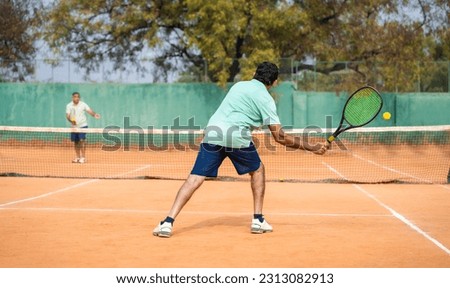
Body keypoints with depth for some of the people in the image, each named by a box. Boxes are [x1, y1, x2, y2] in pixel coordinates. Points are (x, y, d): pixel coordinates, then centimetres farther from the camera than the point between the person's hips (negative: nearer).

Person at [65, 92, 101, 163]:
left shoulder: (83, 104, -3)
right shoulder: (69, 106, 2)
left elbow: (89, 111, -12)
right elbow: (67, 115, -6)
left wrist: (94, 115, -33)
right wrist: (71, 121, -26)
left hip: (83, 125, -3)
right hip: (74, 126, 3)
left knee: (82, 140, -14)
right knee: (75, 142, 8)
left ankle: (83, 157, -12)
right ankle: (78, 157, 20)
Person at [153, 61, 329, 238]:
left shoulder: (238, 85, 23)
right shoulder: (266, 99, 6)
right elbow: (279, 137, 1)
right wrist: (312, 148, 4)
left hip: (212, 132, 4)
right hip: (237, 137, -4)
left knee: (194, 180, 0)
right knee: (257, 170, 23)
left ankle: (168, 222, -14)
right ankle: (258, 220, 18)